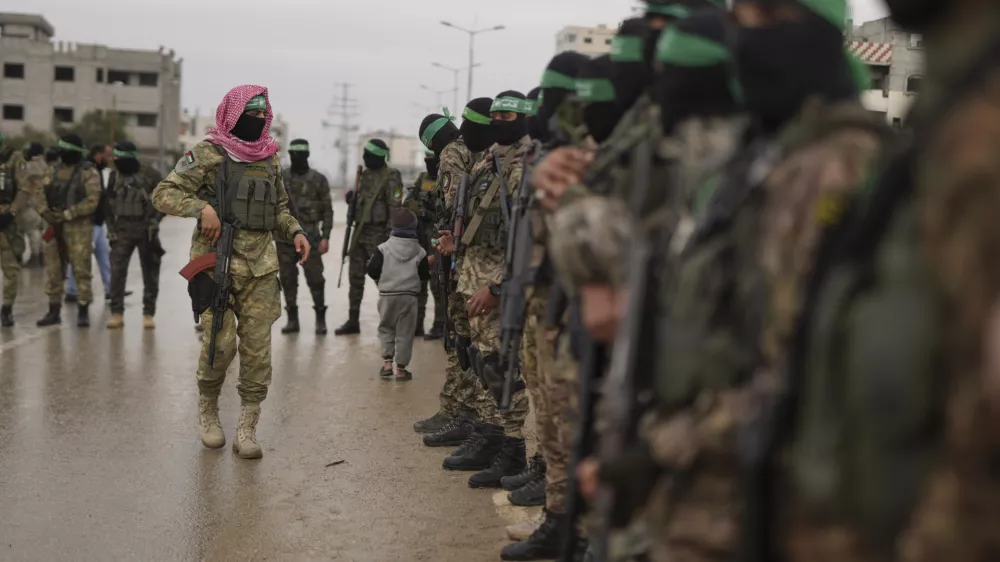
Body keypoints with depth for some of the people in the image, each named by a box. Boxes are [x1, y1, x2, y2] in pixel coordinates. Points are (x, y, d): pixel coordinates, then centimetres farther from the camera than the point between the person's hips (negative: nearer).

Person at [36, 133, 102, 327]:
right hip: (55, 226, 6)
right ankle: (53, 310, 17)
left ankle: (83, 311, 2)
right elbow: (42, 194, 13)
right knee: (53, 269, 8)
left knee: (81, 269, -5)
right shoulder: (54, 170, 15)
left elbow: (91, 202, -14)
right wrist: (46, 212, -6)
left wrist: (66, 214, -16)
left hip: (79, 227, -6)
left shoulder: (88, 173, -5)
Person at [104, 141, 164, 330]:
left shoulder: (149, 175, -5)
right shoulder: (114, 177, 6)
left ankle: (149, 313, 11)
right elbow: (108, 203, 12)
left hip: (145, 230, -2)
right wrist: (111, 228, 4)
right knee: (117, 271, -6)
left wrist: (156, 218, -6)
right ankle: (117, 313, 0)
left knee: (150, 272, 3)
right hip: (122, 230, 3)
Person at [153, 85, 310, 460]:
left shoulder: (270, 158, 13)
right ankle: (207, 406, 20)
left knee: (257, 348, 1)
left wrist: (295, 232, 4)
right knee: (220, 343, -9)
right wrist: (202, 207, -21)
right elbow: (163, 194, -5)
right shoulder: (208, 154, -4)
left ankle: (247, 429, 9)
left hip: (260, 266, 5)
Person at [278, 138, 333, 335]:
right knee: (287, 279, 4)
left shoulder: (318, 179, 3)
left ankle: (320, 319, 7)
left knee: (315, 278, -4)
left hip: (310, 237, -2)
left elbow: (327, 210, 2)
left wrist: (325, 237, -6)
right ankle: (292, 319, 14)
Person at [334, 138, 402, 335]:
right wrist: (352, 198, 3)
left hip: (378, 233, -8)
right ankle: (353, 321, 14)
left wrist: (390, 234, -21)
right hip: (360, 231, 8)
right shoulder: (365, 175, 14)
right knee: (356, 277, 8)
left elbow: (394, 208, -16)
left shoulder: (391, 177, -10)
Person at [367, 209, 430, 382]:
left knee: (386, 328, 17)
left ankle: (387, 362, 7)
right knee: (405, 332, 6)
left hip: (387, 295, 0)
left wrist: (380, 280, 15)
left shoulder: (383, 248, -5)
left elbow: (373, 271, -6)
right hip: (409, 296, 0)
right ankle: (401, 368, 7)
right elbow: (424, 276, 1)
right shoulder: (419, 252, -1)